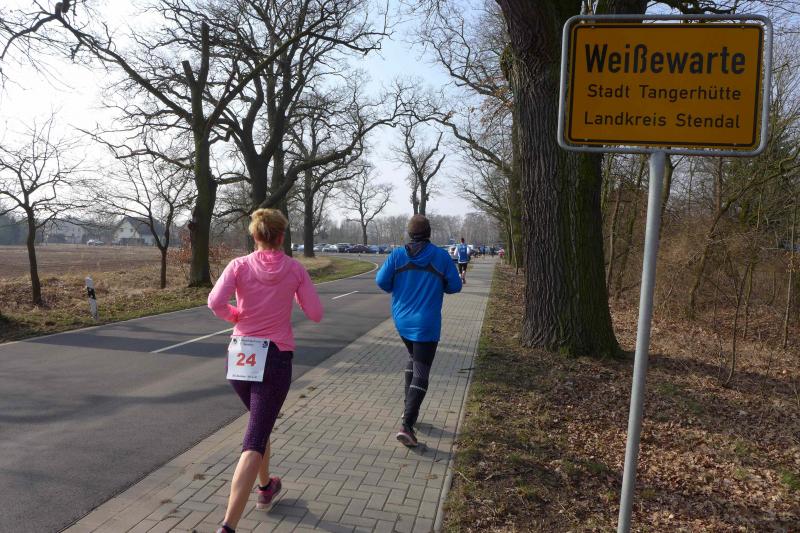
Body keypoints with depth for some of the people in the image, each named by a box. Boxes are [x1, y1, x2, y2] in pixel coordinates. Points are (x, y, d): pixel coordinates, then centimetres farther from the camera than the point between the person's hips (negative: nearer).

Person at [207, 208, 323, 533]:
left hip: (239, 357, 3)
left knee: (260, 422, 28)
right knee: (254, 442, -2)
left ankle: (266, 487, 45)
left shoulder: (239, 265, -3)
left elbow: (215, 302, -17)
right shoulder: (295, 269, -4)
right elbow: (315, 314, -2)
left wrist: (234, 315, 3)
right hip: (275, 357, -3)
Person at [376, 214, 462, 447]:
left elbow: (381, 281, -6)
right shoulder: (441, 256, -7)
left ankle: (408, 409, 27)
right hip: (426, 324, -4)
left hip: (402, 320, 4)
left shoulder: (397, 255, -3)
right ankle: (406, 425, -12)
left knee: (414, 359, 28)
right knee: (421, 374, -2)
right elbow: (455, 286, -4)